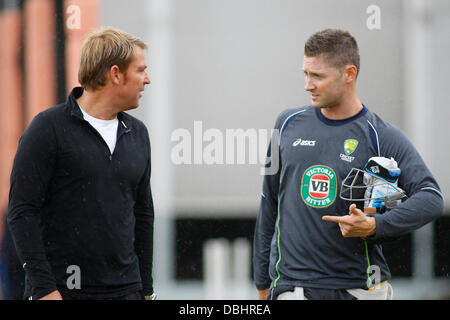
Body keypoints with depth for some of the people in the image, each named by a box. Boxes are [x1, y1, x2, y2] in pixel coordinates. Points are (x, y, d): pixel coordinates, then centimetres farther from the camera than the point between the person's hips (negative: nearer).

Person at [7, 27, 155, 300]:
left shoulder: (138, 133, 13)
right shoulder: (49, 127, -6)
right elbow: (22, 211, -10)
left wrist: (146, 288, 15)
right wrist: (44, 288, -15)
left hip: (125, 290, 5)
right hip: (62, 290, -5)